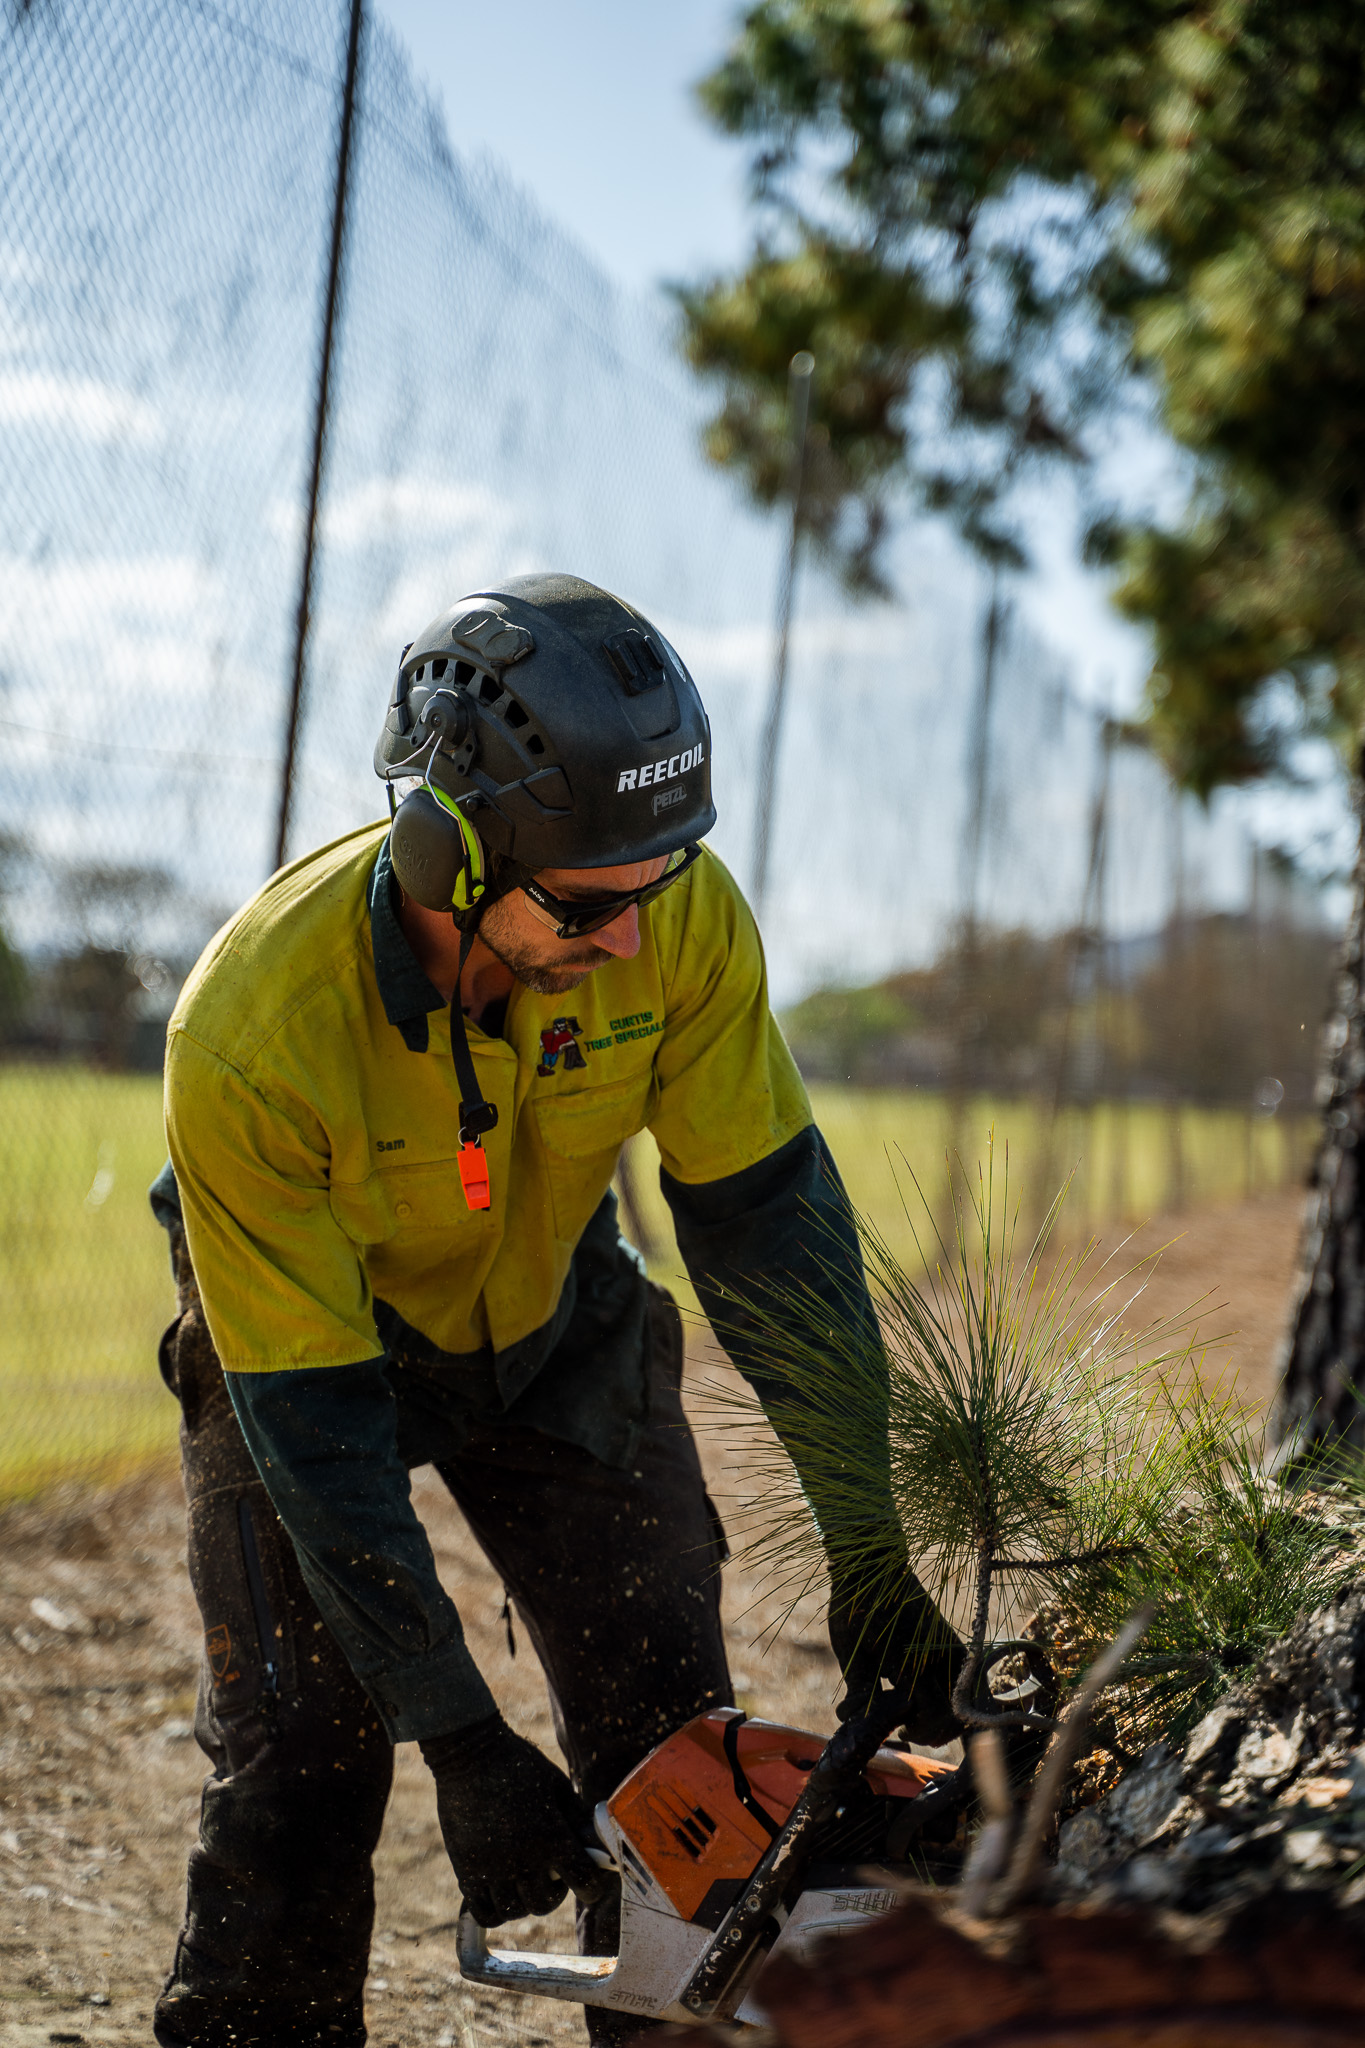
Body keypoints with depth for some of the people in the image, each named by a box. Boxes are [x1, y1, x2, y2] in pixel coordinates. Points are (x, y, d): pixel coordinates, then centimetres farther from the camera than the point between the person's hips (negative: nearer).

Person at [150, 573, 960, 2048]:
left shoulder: (681, 918, -30)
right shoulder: (251, 1033, -38)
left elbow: (768, 1219, -19)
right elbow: (315, 1424, -31)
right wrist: (461, 1744, -29)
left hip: (553, 1321, 3)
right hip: (307, 1338, -3)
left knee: (674, 1748, 0)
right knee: (299, 1764, -8)